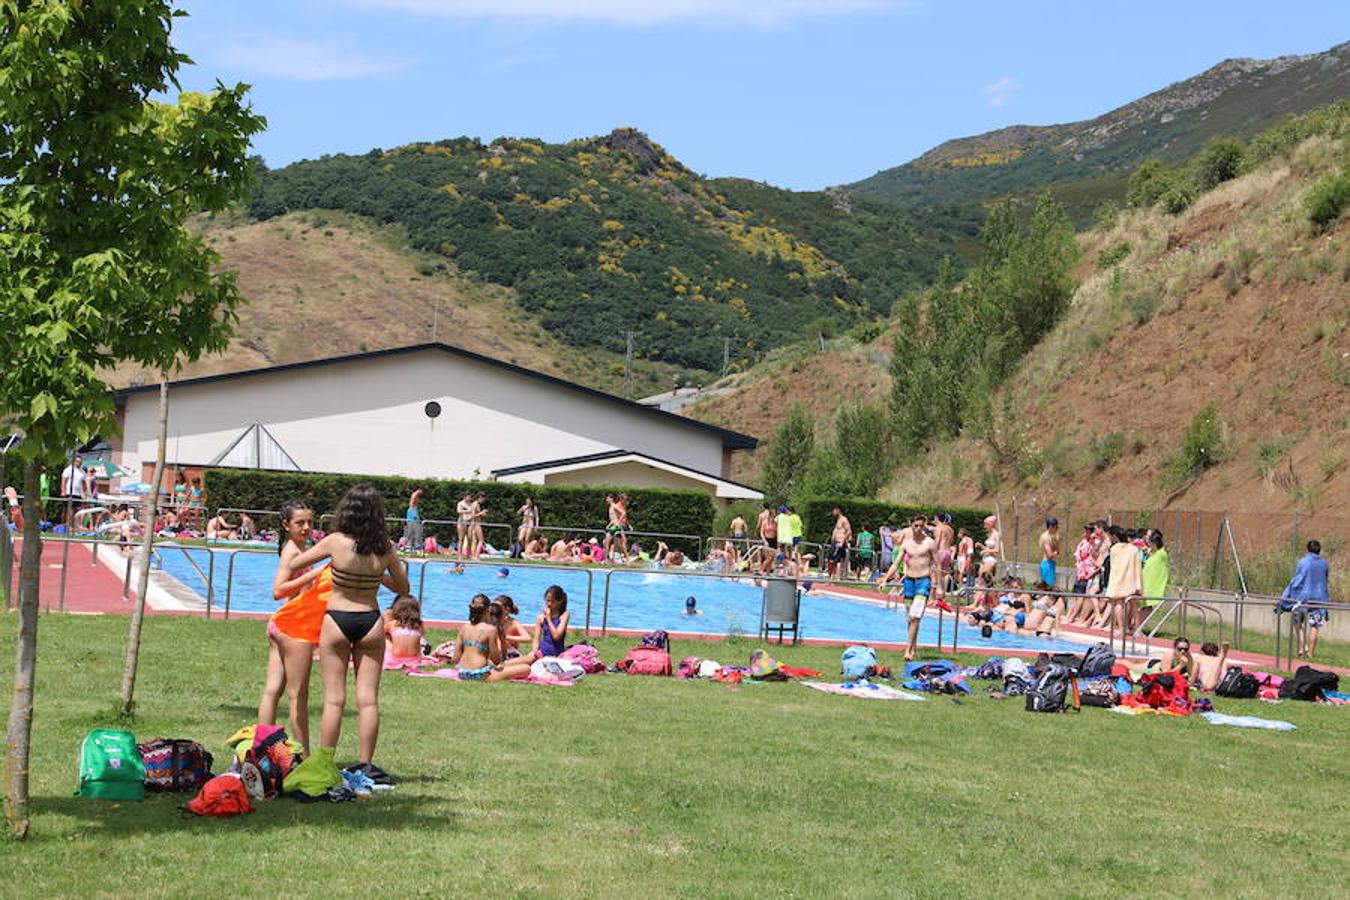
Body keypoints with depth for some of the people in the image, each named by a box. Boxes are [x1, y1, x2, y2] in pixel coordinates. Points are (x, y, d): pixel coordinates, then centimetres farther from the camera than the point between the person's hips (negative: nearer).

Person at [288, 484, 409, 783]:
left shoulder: (336, 542, -10)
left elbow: (295, 564, 2)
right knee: (368, 698, 6)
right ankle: (367, 764, 8)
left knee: (334, 699, 5)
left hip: (337, 620, -1)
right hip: (370, 622, 1)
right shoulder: (386, 548, -5)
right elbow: (403, 587, 9)